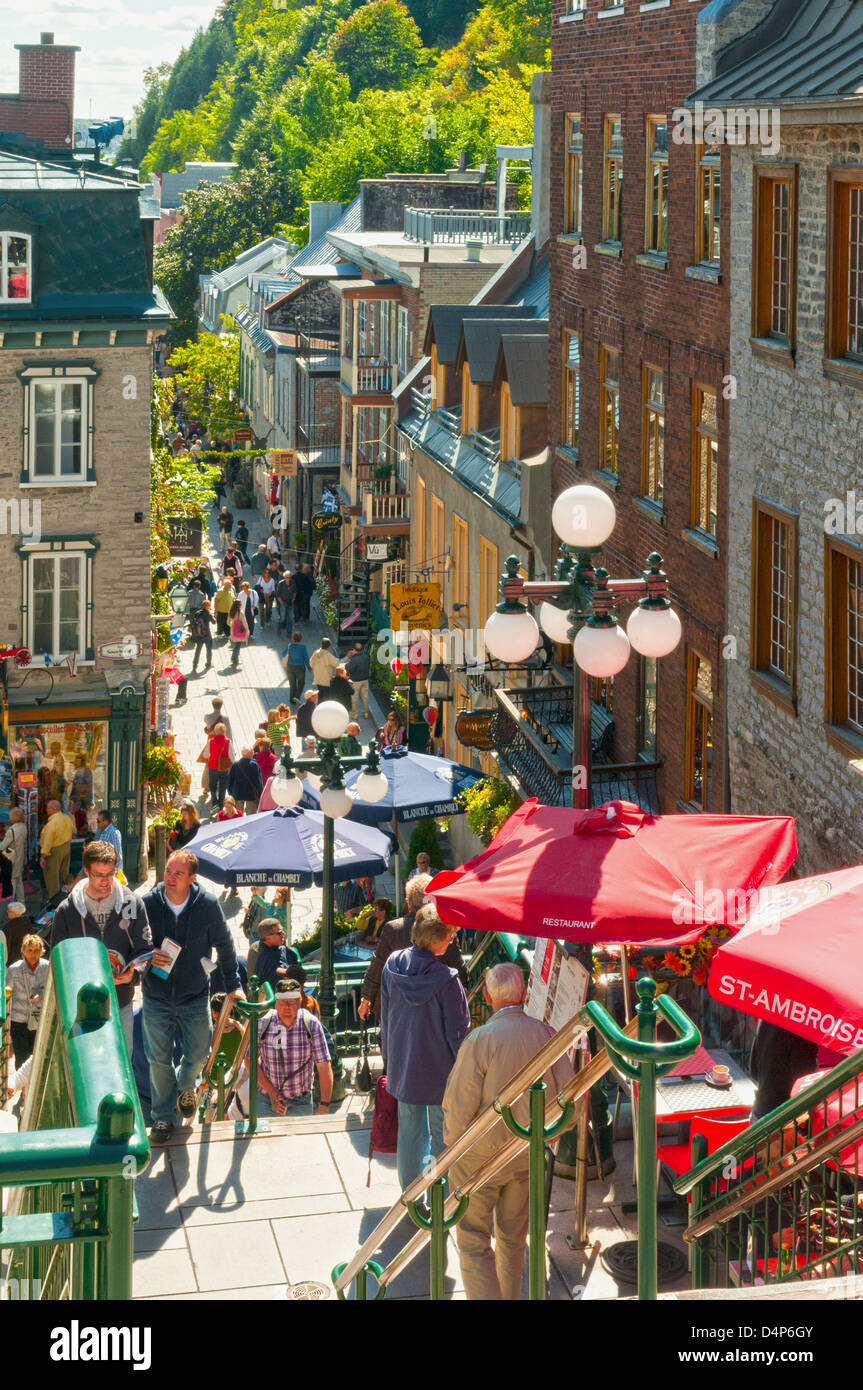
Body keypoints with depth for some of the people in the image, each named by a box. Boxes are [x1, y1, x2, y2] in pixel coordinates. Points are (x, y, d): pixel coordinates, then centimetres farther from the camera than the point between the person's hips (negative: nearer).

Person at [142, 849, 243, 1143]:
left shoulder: (208, 906, -12)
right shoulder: (147, 904, -13)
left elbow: (224, 946, 3)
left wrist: (233, 984, 7)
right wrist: (149, 957, -20)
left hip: (195, 997, 0)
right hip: (156, 997, 0)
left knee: (198, 1054, 10)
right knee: (159, 1059, 6)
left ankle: (185, 1086, 44)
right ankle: (163, 1116, 25)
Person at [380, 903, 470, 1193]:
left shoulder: (392, 965, -6)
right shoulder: (446, 979, -23)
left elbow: (385, 1017, 6)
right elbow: (457, 1033, -16)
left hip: (402, 1068, 5)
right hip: (439, 1070, -5)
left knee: (409, 1131, 16)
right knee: (442, 1135, 10)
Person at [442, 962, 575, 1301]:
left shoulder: (479, 1041, -23)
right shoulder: (545, 1035, -10)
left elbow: (459, 1107, -20)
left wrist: (452, 1141, 0)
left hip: (479, 1157, -5)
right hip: (526, 1155, 5)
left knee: (473, 1243, 4)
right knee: (513, 1237, 23)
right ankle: (510, 1297, 39)